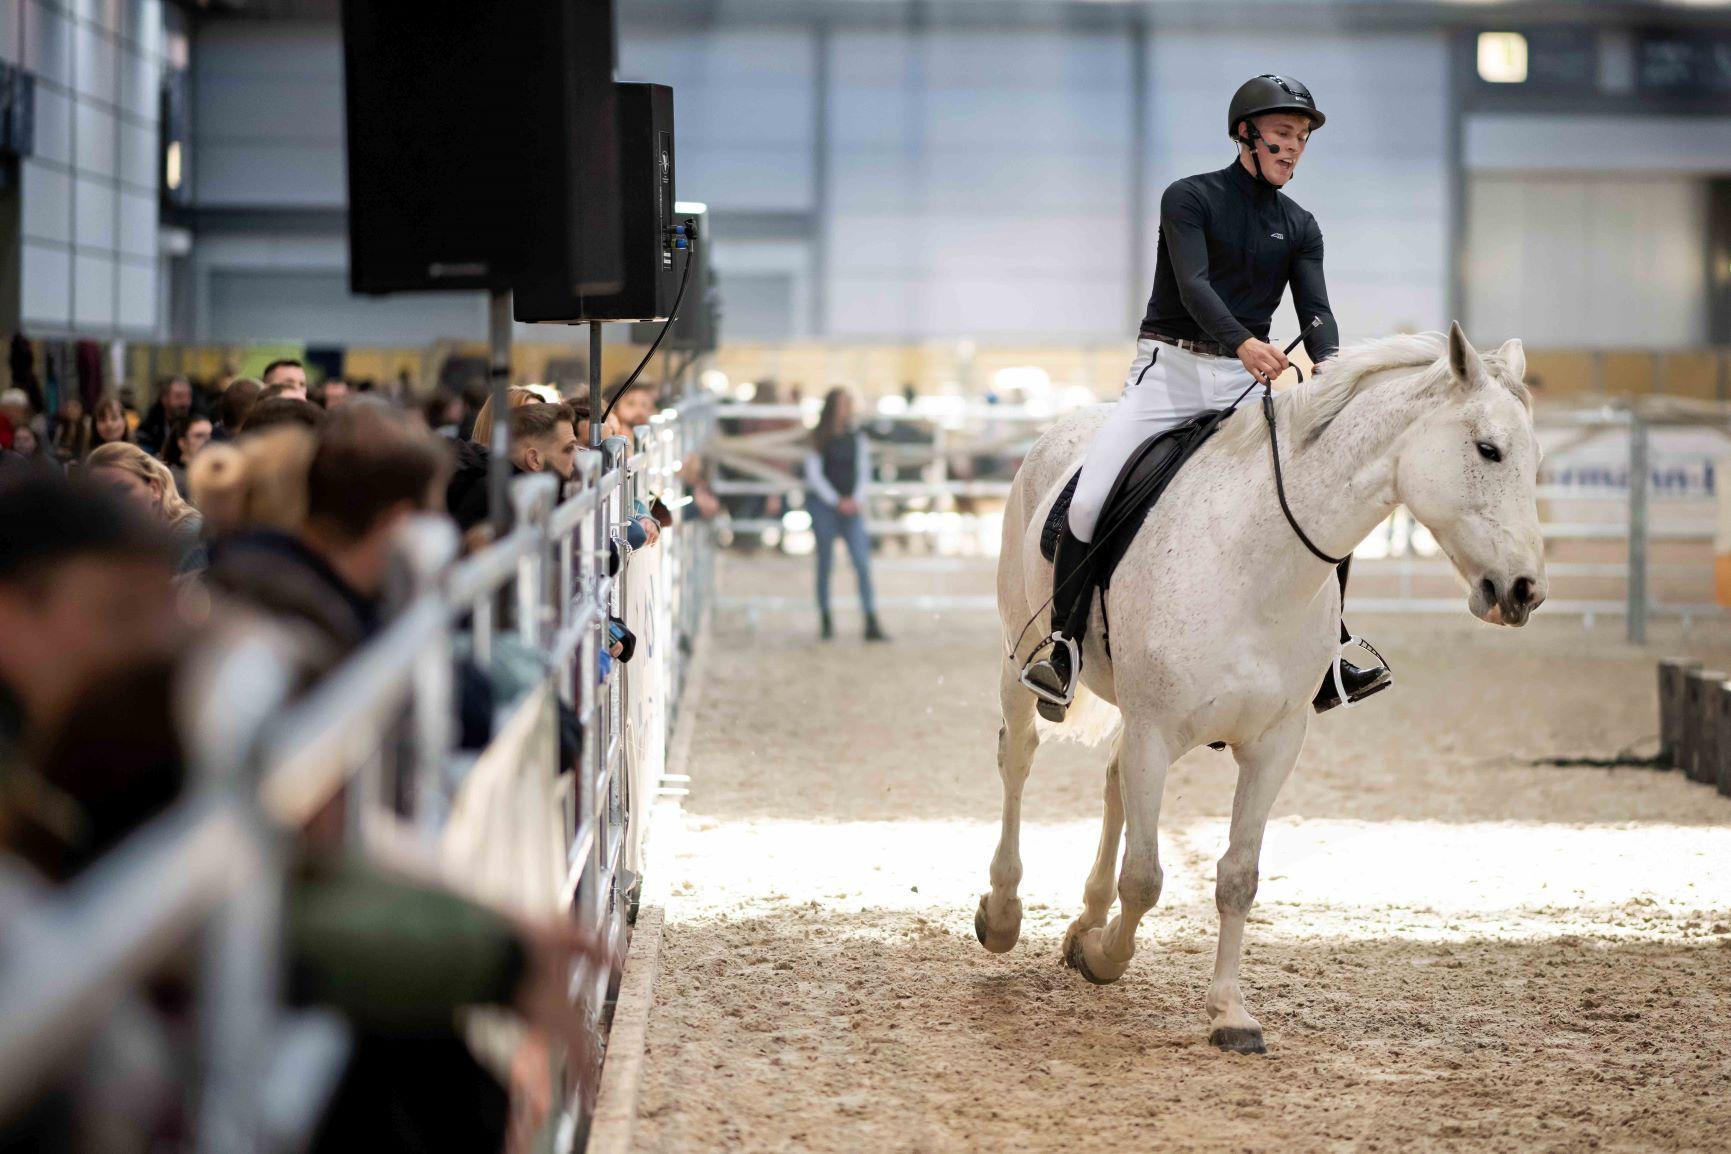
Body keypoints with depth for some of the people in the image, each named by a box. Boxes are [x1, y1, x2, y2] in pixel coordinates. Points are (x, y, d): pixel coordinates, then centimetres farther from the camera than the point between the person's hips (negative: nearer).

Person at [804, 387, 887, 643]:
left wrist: (857, 499, -6)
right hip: (823, 505, -2)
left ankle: (872, 625, -13)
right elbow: (814, 474, -3)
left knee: (863, 563, -9)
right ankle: (826, 622, 14)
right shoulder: (819, 440, 0)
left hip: (851, 506, 2)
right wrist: (837, 501, -10)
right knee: (825, 563, 4)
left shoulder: (857, 438, 8)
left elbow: (864, 471, 9)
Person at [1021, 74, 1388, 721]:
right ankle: (1063, 643, -6)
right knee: (1090, 499, -22)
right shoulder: (1190, 199, -1)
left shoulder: (1300, 228, 13)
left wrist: (1329, 364, -25)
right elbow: (1193, 285, -17)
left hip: (1247, 383, 4)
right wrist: (1243, 342, -36)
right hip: (1169, 369, -4)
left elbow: (1315, 310, -1)